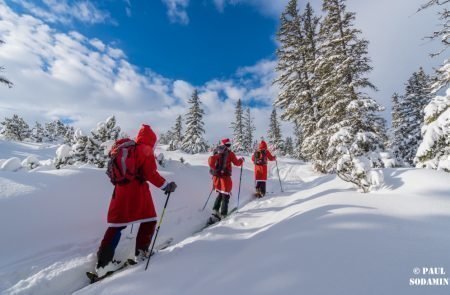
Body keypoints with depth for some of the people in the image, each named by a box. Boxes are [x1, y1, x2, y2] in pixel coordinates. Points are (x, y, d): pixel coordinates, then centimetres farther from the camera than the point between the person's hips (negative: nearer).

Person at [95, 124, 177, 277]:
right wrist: (166, 185, -9)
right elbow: (151, 174, -16)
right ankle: (141, 252, 20)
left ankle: (102, 264, 15)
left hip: (121, 190, 7)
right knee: (149, 219, 13)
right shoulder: (146, 150, -9)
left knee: (116, 225, 12)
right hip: (138, 191, -7)